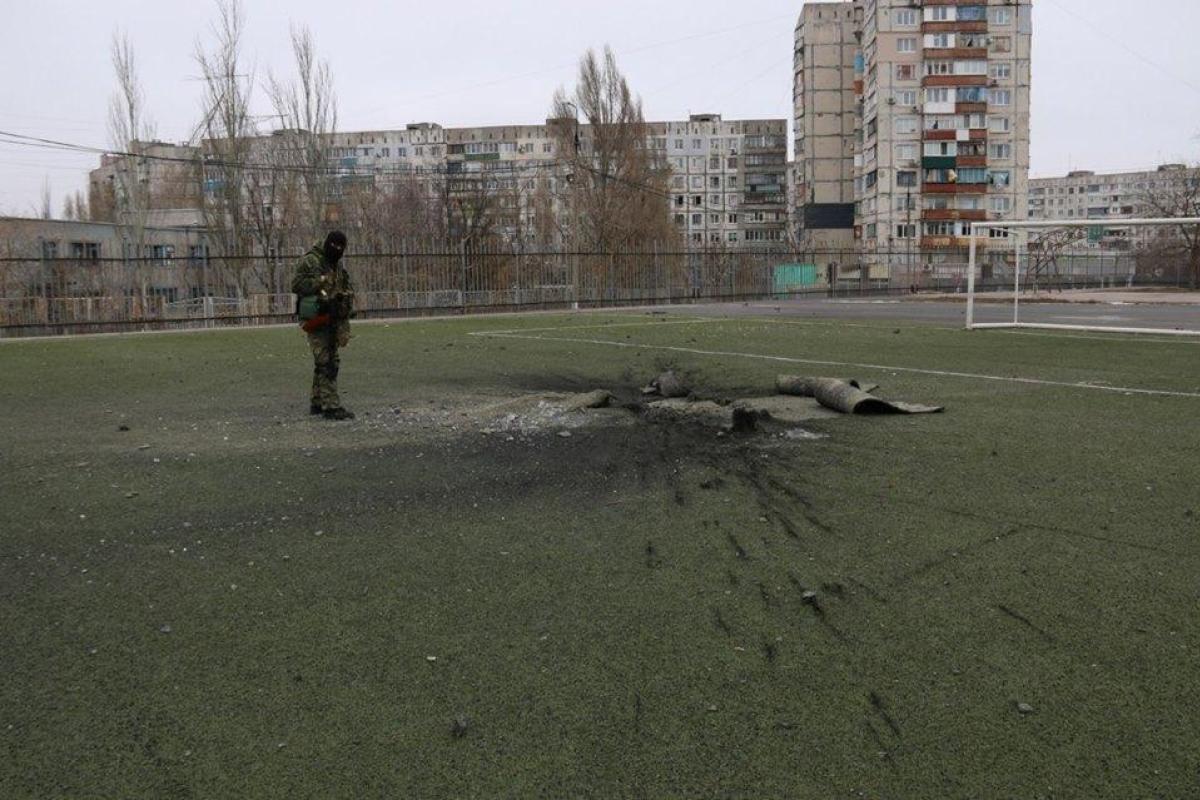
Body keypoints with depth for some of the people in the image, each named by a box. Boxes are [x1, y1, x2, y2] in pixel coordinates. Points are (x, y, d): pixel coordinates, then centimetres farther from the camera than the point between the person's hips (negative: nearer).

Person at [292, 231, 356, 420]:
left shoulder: (338, 266, 17)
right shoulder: (310, 261, -8)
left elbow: (347, 289, 24)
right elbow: (297, 284, -17)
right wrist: (320, 282, -22)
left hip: (332, 319, 9)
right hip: (316, 319, -9)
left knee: (327, 363, 13)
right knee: (326, 363, -13)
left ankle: (317, 404, 23)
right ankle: (331, 406, -14)